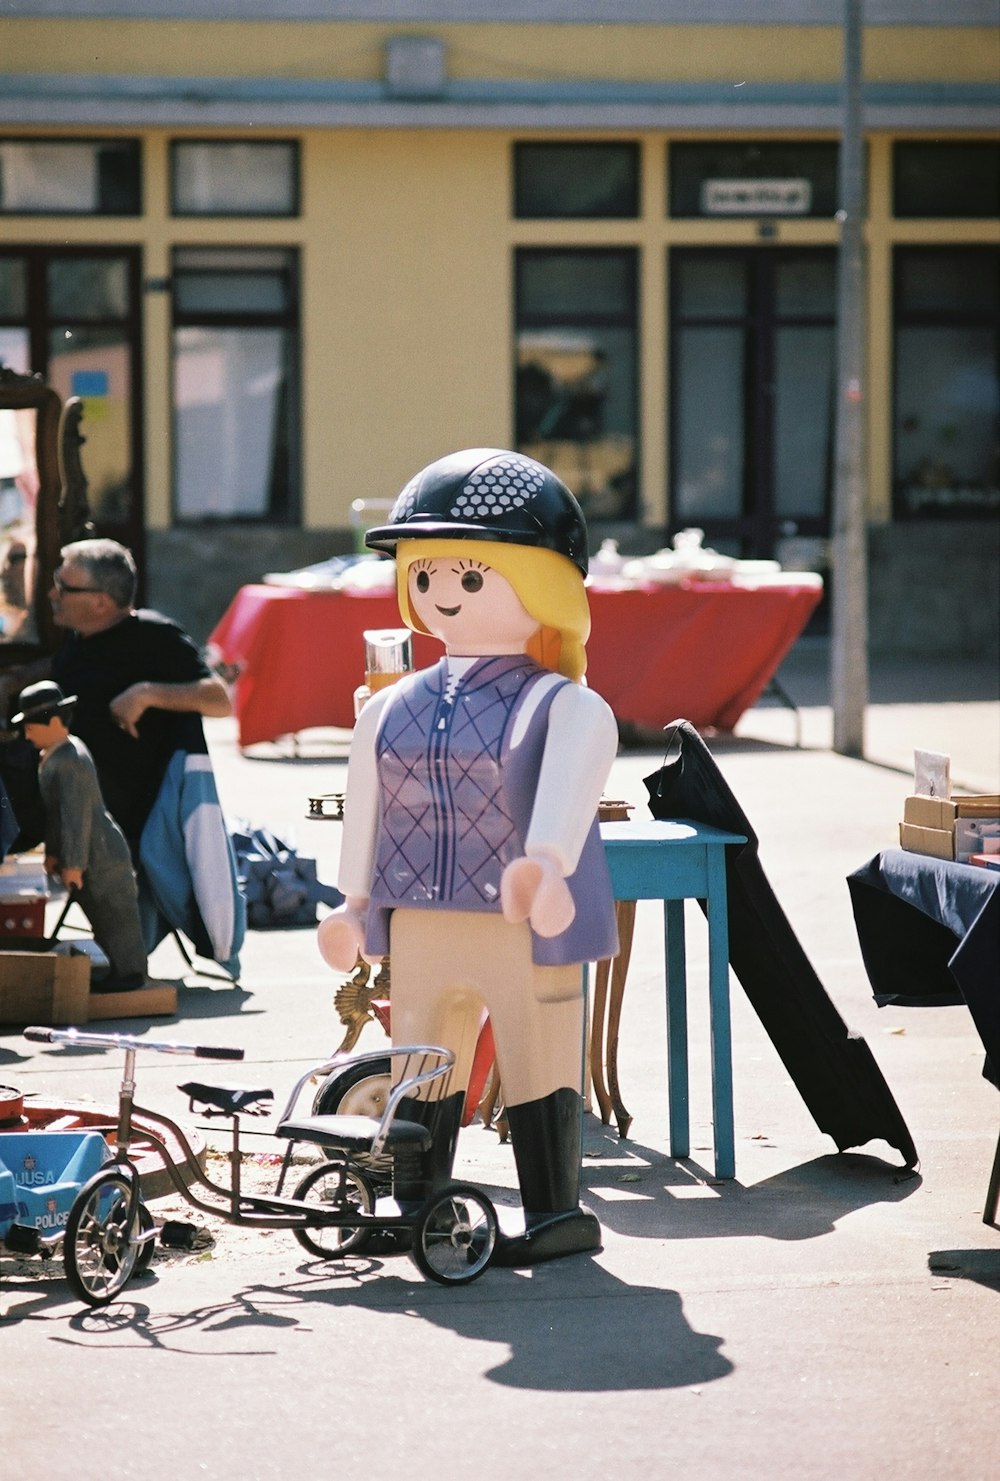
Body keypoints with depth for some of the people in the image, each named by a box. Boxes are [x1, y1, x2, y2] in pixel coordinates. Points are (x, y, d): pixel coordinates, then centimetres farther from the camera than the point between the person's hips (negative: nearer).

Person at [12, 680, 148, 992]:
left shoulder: (71, 760, -23)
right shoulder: (52, 756, 9)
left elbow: (78, 815, -25)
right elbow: (54, 810, 17)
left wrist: (74, 863, -24)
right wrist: (53, 852, 18)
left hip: (102, 856, -10)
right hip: (101, 854, 10)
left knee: (115, 916, -1)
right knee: (103, 917, 15)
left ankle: (129, 972, 6)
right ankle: (123, 970, 22)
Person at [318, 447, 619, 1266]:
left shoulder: (566, 708, -8)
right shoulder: (391, 712, 9)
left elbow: (568, 789, -24)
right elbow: (364, 811, 18)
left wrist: (544, 863, -41)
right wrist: (353, 904, 20)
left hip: (527, 927, -5)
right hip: (420, 927, 5)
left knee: (539, 1062, 3)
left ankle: (557, 1210, 14)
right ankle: (416, 1204, 25)